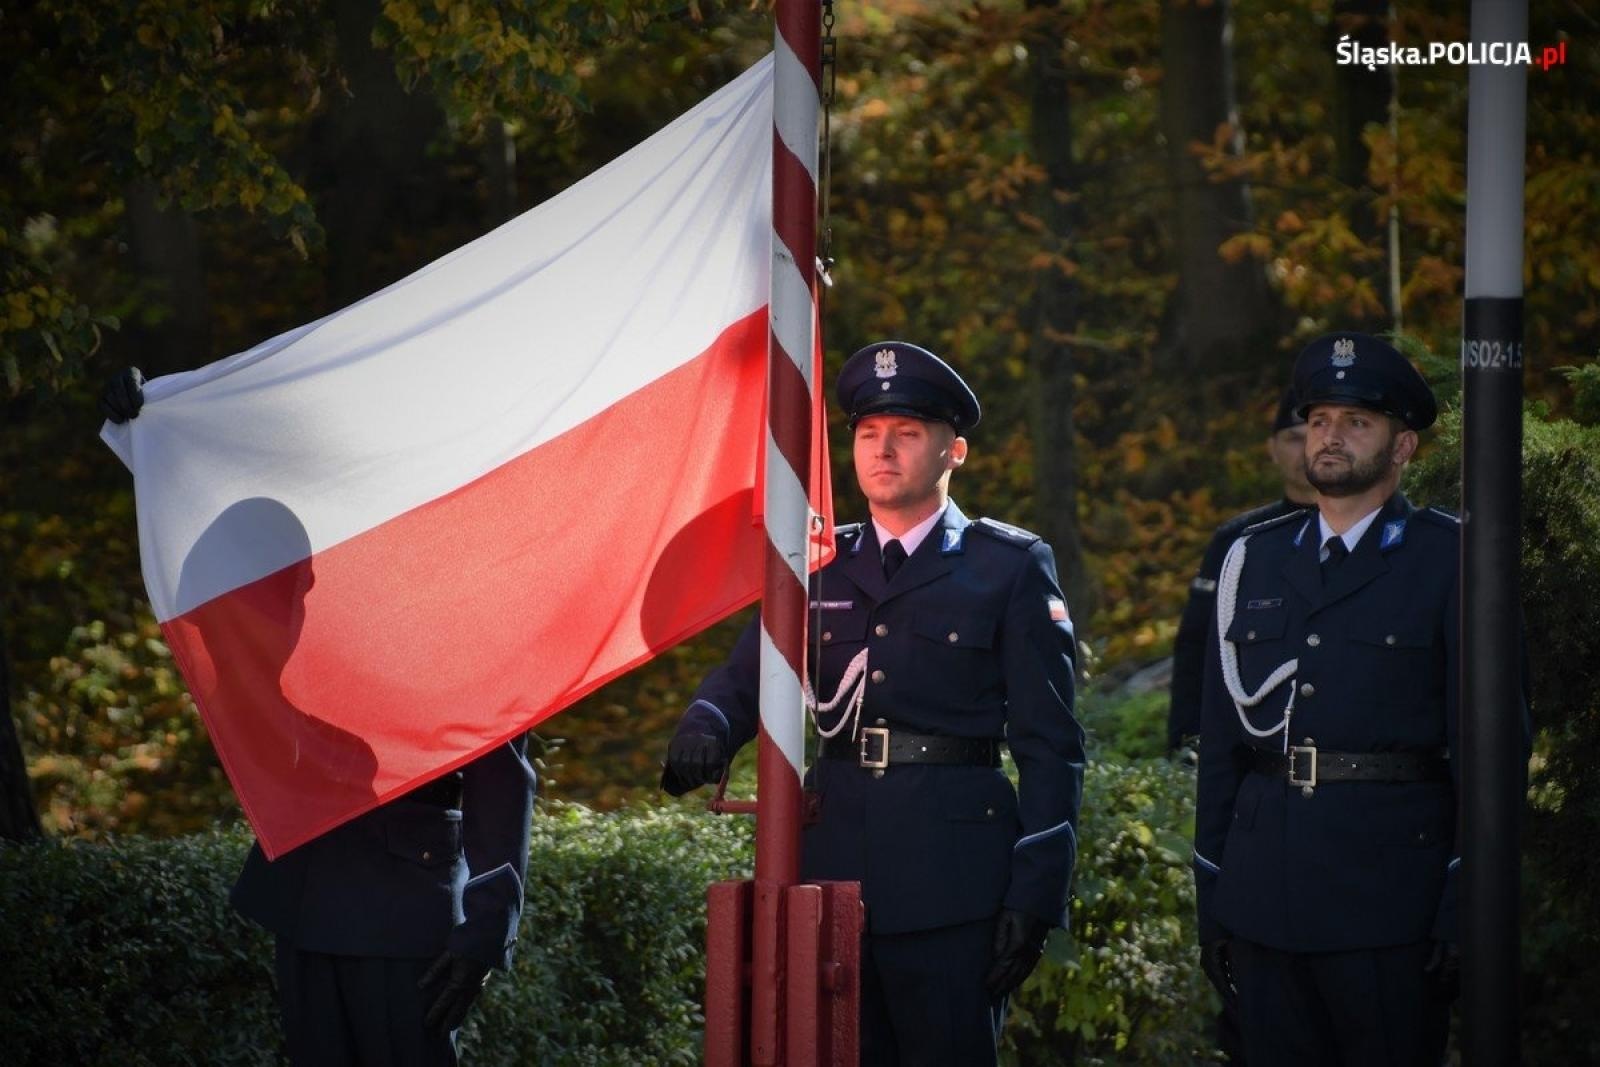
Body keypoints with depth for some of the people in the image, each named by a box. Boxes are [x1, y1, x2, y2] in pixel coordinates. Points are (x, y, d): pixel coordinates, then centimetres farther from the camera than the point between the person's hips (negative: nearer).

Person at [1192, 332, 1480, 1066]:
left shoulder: (1451, 561, 1)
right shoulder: (1253, 561, 13)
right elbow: (1221, 740, 14)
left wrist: (1463, 914, -10)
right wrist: (1209, 902, 10)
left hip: (1389, 900, -4)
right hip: (1263, 904, 4)